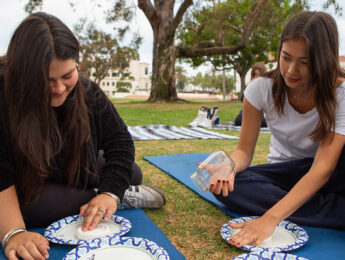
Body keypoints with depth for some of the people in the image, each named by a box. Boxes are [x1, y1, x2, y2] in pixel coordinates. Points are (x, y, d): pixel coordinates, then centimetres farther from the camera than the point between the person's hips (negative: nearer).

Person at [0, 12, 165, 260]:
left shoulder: (88, 92, -17)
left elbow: (120, 142, -15)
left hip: (79, 179, 3)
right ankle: (124, 197, -19)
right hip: (26, 189, -2)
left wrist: (110, 193, -31)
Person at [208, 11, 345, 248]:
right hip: (287, 173, 4)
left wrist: (270, 218, -42)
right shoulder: (262, 88, -15)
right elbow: (245, 150, -11)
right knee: (226, 186, -30)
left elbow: (323, 168, -30)